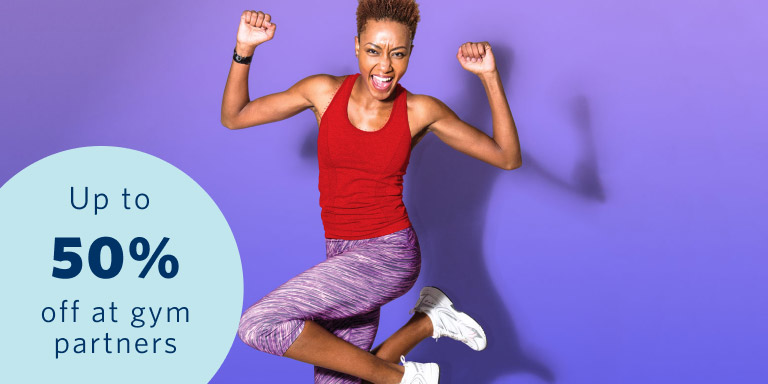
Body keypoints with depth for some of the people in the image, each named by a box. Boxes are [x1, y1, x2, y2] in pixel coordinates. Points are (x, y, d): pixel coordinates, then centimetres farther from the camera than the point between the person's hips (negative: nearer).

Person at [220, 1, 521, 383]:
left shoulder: (420, 111, -6)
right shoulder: (325, 92, -1)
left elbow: (508, 158, -4)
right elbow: (233, 117, 6)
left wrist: (490, 76, -12)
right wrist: (244, 48, -8)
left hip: (388, 256, -5)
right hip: (343, 261, 5)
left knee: (259, 325, -22)